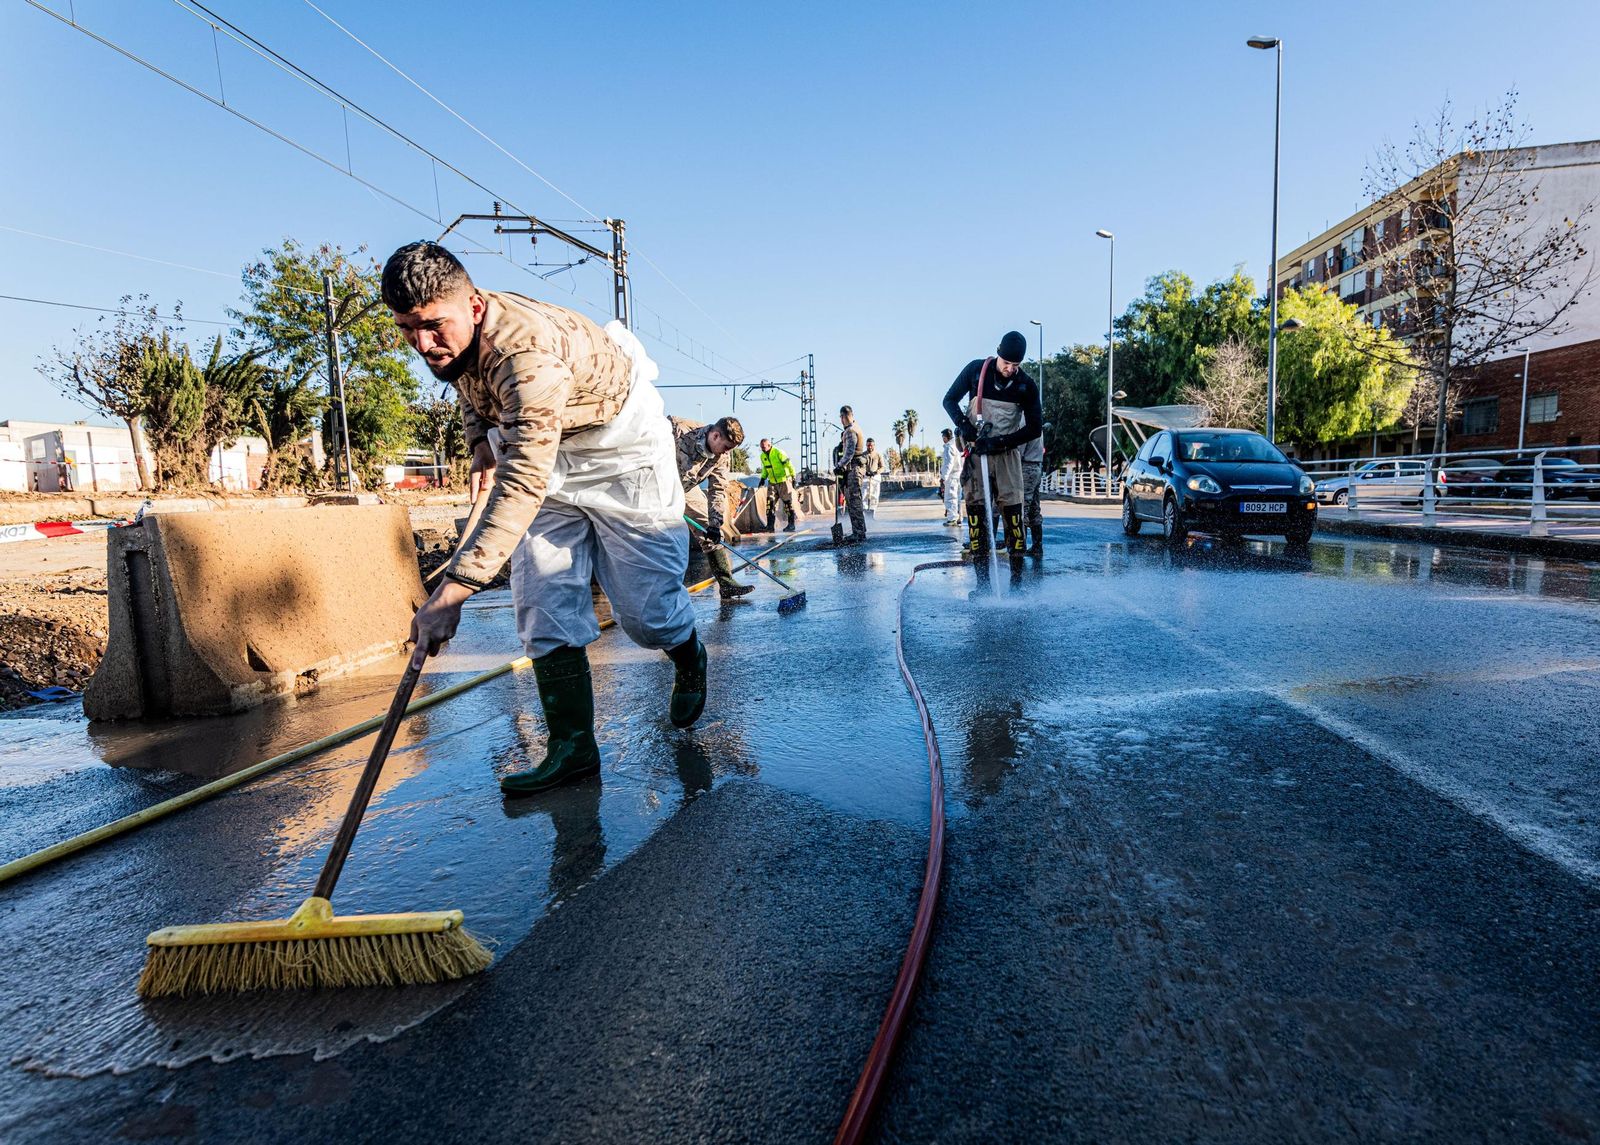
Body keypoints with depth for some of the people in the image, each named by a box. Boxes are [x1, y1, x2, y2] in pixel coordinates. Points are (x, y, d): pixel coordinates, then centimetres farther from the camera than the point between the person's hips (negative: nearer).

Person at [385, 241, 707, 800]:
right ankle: (572, 747, 2)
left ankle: (689, 659, 29)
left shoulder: (528, 352, -37)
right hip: (546, 447, 7)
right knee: (543, 604, -5)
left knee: (643, 608, -6)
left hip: (621, 444, -7)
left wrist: (453, 589, -52)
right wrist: (479, 439, 3)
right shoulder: (454, 332, -11)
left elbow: (523, 486, -47)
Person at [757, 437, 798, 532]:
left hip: (783, 481, -6)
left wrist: (793, 478, -13)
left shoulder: (778, 453, -16)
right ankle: (770, 526, -1)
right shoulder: (763, 456, 6)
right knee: (770, 502, -3)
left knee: (788, 502, 0)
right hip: (772, 483, 6)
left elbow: (789, 465, -13)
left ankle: (791, 524, 9)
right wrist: (763, 478, 9)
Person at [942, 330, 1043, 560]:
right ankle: (978, 553, 0)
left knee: (1011, 502, -6)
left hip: (1007, 450, 0)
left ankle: (1017, 552, -2)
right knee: (975, 500, -4)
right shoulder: (975, 370, -5)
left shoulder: (1027, 386, -4)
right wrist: (964, 426, -14)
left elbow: (1034, 428, -3)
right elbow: (949, 400, 4)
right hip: (975, 447, 0)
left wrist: (998, 442, -14)